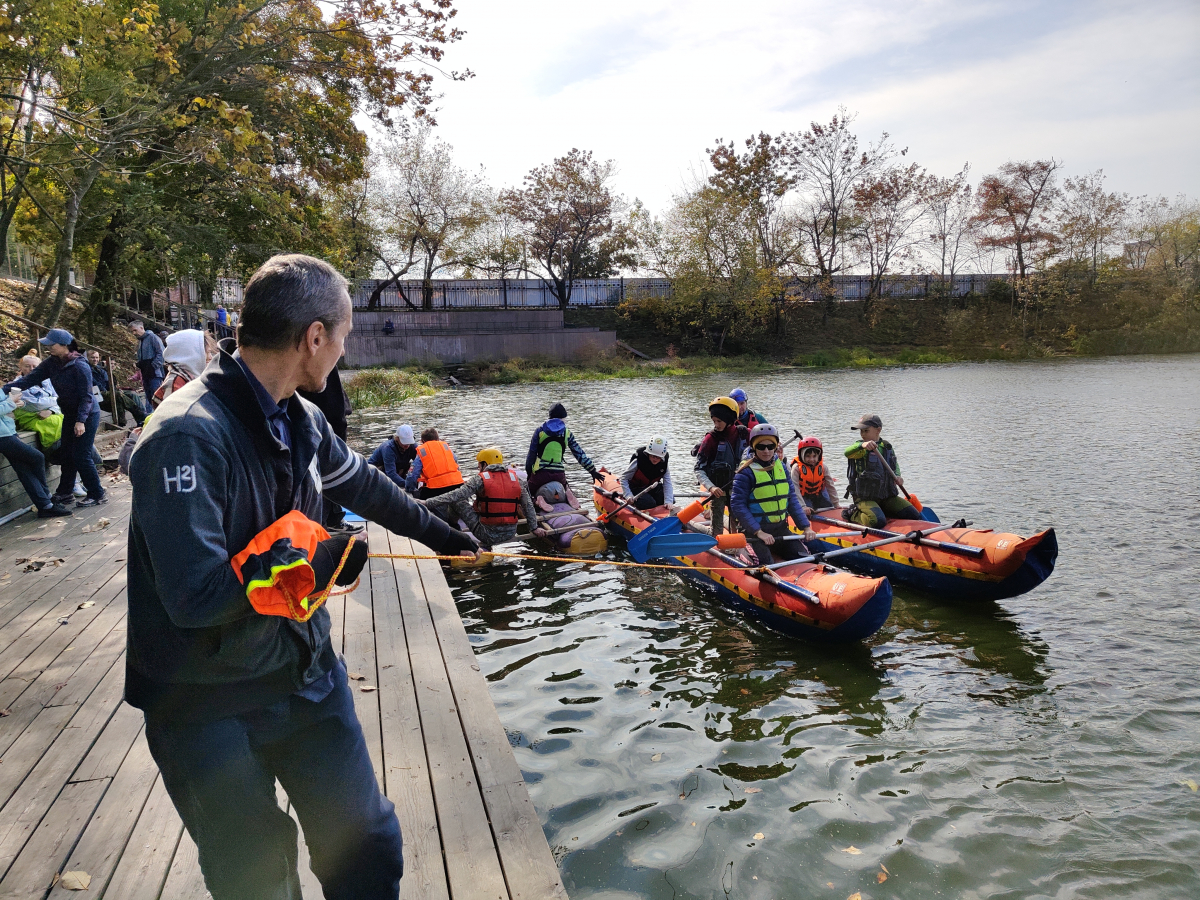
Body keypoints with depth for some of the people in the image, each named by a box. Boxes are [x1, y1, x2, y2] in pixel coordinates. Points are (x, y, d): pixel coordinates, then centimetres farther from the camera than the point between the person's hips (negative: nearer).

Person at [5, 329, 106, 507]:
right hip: (70, 414, 8)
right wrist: (6, 388, -15)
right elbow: (31, 379, -2)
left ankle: (97, 495, 5)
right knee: (66, 454, 13)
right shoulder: (52, 363, -1)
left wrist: (81, 420, -26)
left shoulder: (79, 366, -22)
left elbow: (86, 396, -21)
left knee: (81, 456, -6)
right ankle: (65, 493, 24)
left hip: (87, 415, -8)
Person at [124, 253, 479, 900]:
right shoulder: (187, 435, -27)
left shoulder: (300, 421, -1)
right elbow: (195, 595, -31)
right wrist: (317, 561, -20)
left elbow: (364, 486, 17)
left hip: (308, 675, 7)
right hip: (211, 705, -6)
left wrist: (439, 534, 28)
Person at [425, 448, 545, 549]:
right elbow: (528, 505, 7)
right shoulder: (515, 478, 5)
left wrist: (427, 503, -10)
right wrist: (535, 527, 17)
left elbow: (454, 496, -15)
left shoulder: (480, 479, -8)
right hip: (510, 534, 5)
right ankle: (486, 548, 32)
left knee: (456, 502, 9)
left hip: (488, 535, -5)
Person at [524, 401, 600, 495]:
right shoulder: (567, 433, 7)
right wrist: (593, 471, 13)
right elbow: (579, 454, 7)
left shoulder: (540, 430, 4)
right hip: (559, 475, 1)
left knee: (529, 494, 20)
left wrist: (528, 472, 15)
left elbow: (531, 454, 4)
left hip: (540, 474, -1)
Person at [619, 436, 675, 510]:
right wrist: (629, 495, -31)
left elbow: (667, 484, -18)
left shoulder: (664, 464, -14)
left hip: (654, 487, 5)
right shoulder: (638, 462, -25)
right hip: (637, 489, -4)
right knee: (650, 504, -27)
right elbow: (624, 479, -19)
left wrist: (668, 501, -32)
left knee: (671, 500, -11)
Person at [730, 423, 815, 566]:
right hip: (754, 531, -6)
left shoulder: (781, 467, 8)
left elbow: (792, 499, 10)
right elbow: (737, 504, -16)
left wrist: (806, 527, 1)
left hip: (780, 528, 6)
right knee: (767, 566, -20)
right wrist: (758, 532, -22)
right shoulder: (747, 471, -11)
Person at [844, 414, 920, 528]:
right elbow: (848, 452, -32)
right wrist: (862, 445, -51)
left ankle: (882, 511, 15)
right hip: (865, 498, -6)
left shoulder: (887, 446, 9)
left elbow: (895, 464, 27)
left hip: (887, 496, 6)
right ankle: (854, 515, -1)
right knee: (878, 522, -30)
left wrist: (897, 476, 5)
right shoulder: (861, 448, -7)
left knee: (915, 516, -3)